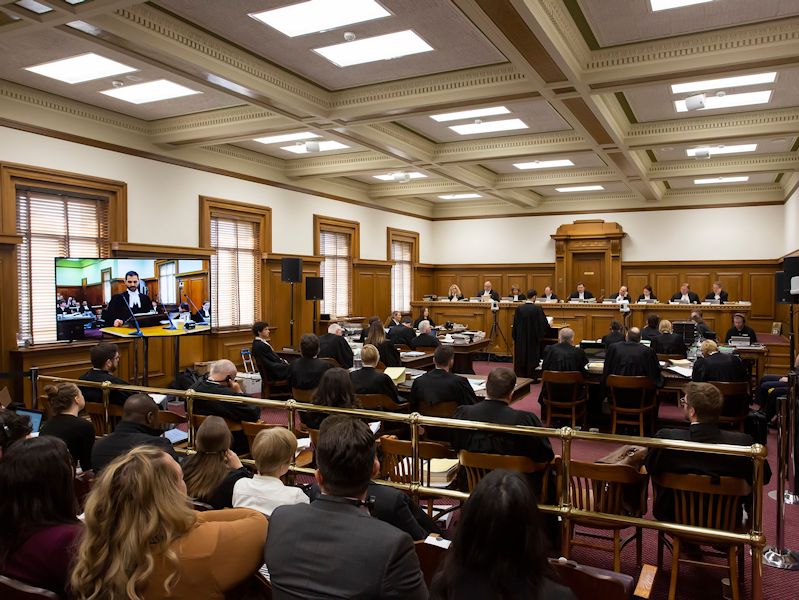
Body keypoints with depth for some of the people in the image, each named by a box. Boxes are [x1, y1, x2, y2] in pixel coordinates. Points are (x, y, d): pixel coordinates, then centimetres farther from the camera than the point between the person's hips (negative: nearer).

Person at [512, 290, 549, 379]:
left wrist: (515, 336, 12)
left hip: (521, 338, 3)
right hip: (533, 338, -3)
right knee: (532, 358, 8)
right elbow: (544, 324, -9)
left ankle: (520, 377, 18)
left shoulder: (519, 309, -7)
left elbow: (515, 324, 1)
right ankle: (532, 377, 12)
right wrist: (549, 325, 14)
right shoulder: (537, 309, -15)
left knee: (521, 357, 12)